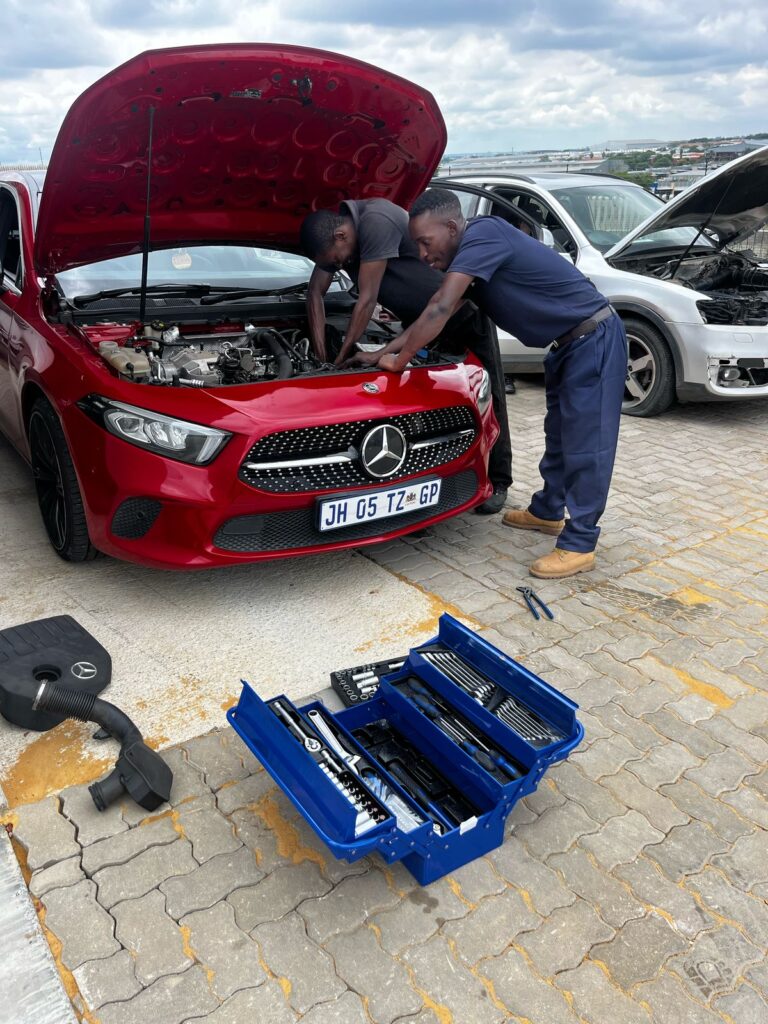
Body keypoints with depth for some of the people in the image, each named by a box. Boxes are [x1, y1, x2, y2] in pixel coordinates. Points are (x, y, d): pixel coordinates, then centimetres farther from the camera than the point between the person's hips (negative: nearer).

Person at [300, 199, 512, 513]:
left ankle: (498, 481, 6)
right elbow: (315, 292, 0)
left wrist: (342, 356, -22)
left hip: (463, 312, -7)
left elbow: (366, 301, -31)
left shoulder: (376, 222, -33)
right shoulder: (333, 235, -8)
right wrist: (321, 355, -9)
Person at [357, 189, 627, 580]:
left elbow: (440, 310, -28)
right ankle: (547, 511, 36)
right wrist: (383, 352, 11)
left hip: (593, 338, -10)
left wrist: (398, 360, -18)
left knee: (585, 442, -7)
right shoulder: (467, 257, 8)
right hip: (567, 343, 10)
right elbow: (437, 313, 14)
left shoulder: (482, 235, -22)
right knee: (559, 433, 20)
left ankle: (579, 546, -1)